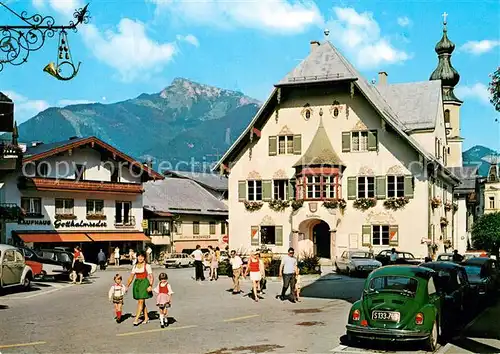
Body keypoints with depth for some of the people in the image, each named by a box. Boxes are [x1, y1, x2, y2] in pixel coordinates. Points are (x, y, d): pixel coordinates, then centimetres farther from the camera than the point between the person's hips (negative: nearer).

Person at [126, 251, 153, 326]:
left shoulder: (147, 266, -4)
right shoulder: (135, 266, 11)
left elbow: (151, 277, -8)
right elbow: (131, 277, 14)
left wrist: (150, 286, -20)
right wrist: (127, 286, 10)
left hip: (144, 283, -6)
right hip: (137, 283, 6)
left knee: (141, 301, -10)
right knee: (142, 302, 10)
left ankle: (136, 319, -10)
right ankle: (146, 317, 22)